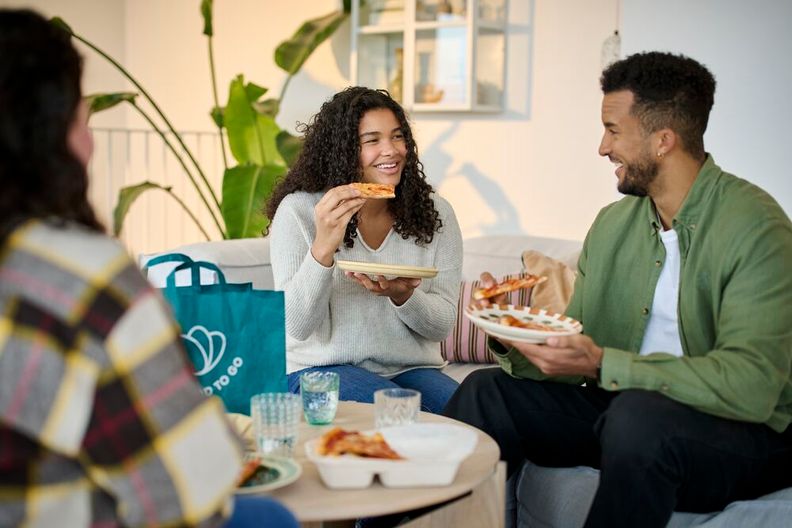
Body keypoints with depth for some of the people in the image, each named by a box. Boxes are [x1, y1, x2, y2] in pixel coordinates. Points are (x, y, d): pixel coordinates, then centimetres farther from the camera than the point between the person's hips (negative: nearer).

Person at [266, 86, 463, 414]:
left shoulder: (435, 213, 2)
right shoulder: (297, 210, -7)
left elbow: (442, 325, 2)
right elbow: (297, 326, -12)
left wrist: (403, 296, -21)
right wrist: (323, 247, -28)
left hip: (412, 369, 4)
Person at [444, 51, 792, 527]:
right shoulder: (613, 224, 7)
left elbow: (750, 384, -26)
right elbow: (578, 353, 8)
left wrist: (602, 364, -30)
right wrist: (516, 341, -14)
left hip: (744, 432, -6)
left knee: (637, 413, -36)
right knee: (487, 390, -7)